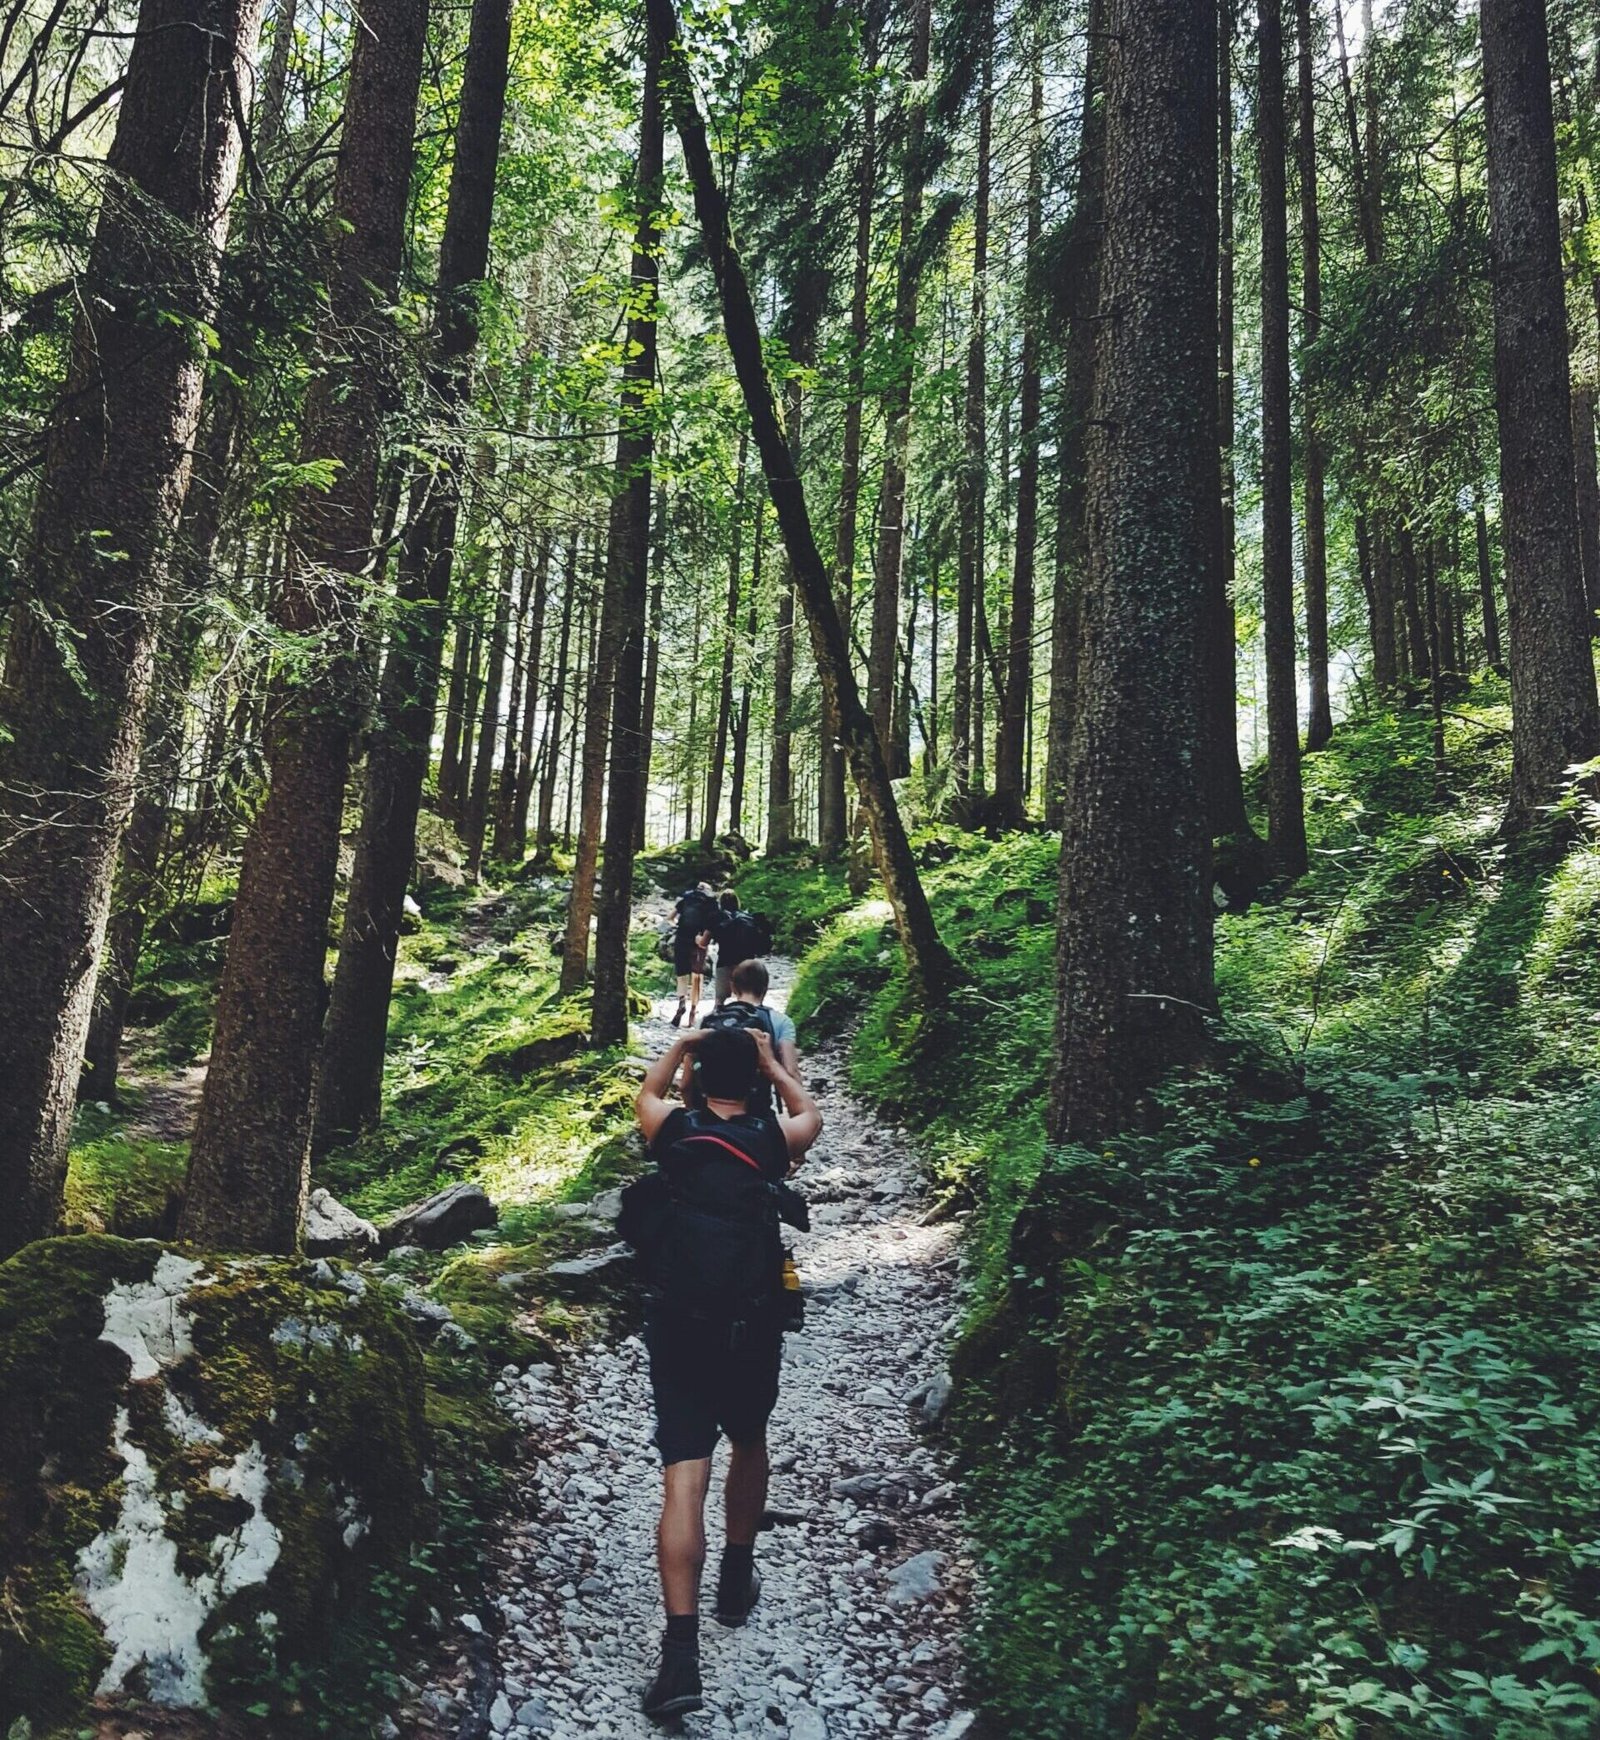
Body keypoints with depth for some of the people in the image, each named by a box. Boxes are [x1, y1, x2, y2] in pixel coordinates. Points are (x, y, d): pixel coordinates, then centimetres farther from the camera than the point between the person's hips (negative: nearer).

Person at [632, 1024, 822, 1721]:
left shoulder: (674, 1131, -3)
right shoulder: (774, 1139, -3)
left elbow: (646, 1095, 23)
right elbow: (809, 1112, 23)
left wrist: (678, 1045, 32)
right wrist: (770, 1058, 29)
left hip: (677, 1323, -1)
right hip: (755, 1323, 1)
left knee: (684, 1477, -4)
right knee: (748, 1444, 25)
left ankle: (681, 1652, -11)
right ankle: (736, 1583, 40)